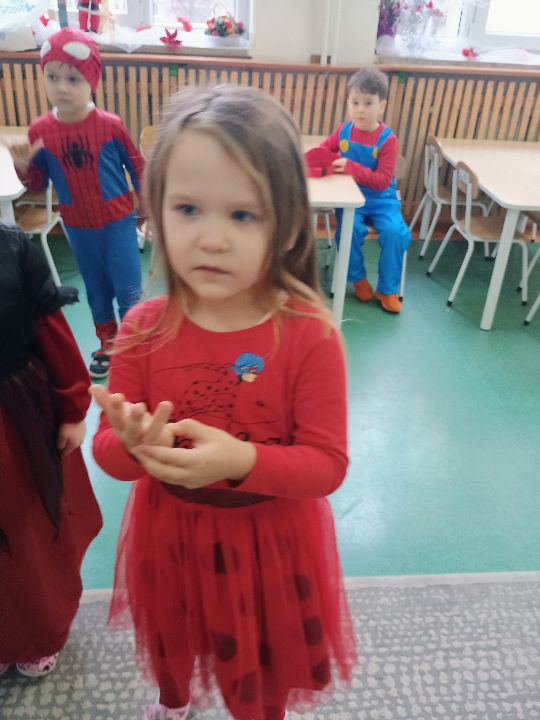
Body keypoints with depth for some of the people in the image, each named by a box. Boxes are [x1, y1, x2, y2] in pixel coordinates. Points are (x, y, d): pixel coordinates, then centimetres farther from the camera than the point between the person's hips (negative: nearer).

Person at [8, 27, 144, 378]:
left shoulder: (110, 125, -15)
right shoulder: (40, 130, -9)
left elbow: (137, 167, -3)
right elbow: (38, 186, 0)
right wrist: (24, 167, -22)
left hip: (118, 221, -2)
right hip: (78, 226, 3)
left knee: (128, 289, 3)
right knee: (96, 289, 17)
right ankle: (108, 344, 35)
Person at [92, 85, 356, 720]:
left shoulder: (310, 336, -23)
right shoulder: (142, 330, -16)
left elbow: (327, 464, -19)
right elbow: (106, 449, -9)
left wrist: (242, 461, -36)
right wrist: (135, 447, -33)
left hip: (268, 541, -2)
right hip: (169, 533, 3)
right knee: (171, 647, 34)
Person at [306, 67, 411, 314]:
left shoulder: (388, 139, -11)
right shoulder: (343, 130, 0)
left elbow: (382, 180, -16)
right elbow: (324, 150, 16)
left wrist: (352, 168, -26)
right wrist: (315, 159, -10)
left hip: (381, 198, -1)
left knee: (395, 232, -24)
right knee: (350, 229, -27)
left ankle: (388, 289, -2)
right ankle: (358, 278, 2)